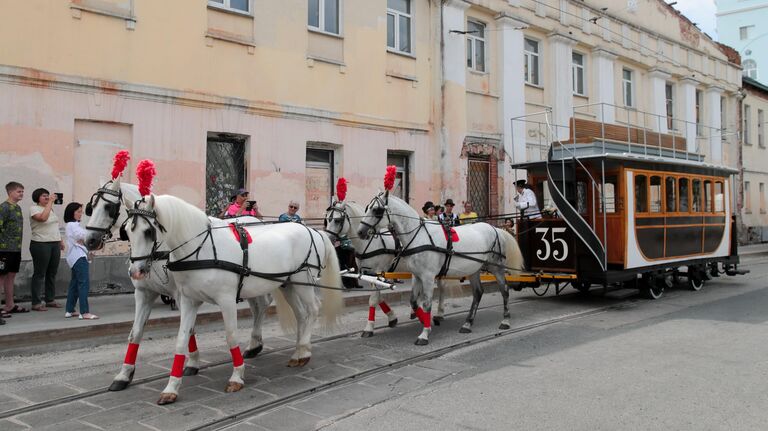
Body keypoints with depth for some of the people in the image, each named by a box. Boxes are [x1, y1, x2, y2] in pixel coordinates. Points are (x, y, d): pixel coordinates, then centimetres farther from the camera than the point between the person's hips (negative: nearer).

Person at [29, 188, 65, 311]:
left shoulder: (50, 208, 16)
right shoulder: (34, 208, -7)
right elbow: (43, 217, -27)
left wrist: (61, 241, 20)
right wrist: (50, 202, -21)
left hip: (55, 244, 7)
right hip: (40, 245, -7)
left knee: (52, 273, 10)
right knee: (39, 274, -4)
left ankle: (50, 300, 19)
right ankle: (36, 303, 1)